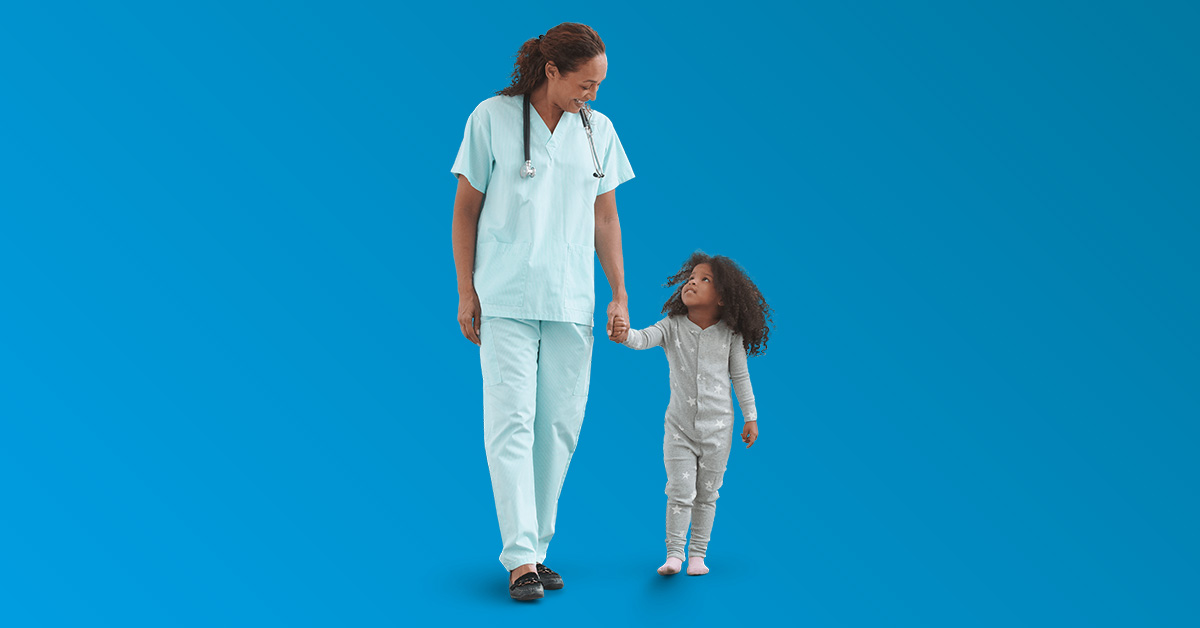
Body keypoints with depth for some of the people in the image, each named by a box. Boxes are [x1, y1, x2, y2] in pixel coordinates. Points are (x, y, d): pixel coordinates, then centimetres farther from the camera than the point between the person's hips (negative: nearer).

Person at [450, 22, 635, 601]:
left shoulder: (599, 130, 9)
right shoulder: (492, 118, -1)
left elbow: (605, 218, 14)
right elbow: (465, 209, 2)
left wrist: (620, 295, 10)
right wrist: (466, 293, -2)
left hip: (572, 303, 4)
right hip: (504, 301, -3)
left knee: (560, 429, 4)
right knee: (511, 422, -9)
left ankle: (536, 551, 15)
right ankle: (520, 558, -8)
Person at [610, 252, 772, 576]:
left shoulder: (729, 335, -5)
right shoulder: (672, 327, -7)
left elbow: (740, 376, 3)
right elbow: (645, 338, -25)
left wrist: (750, 417, 7)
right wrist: (626, 334, -48)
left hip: (717, 427, 1)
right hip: (679, 426, 0)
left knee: (706, 495, 10)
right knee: (680, 492, -4)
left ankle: (697, 554, 21)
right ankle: (673, 553, 7)